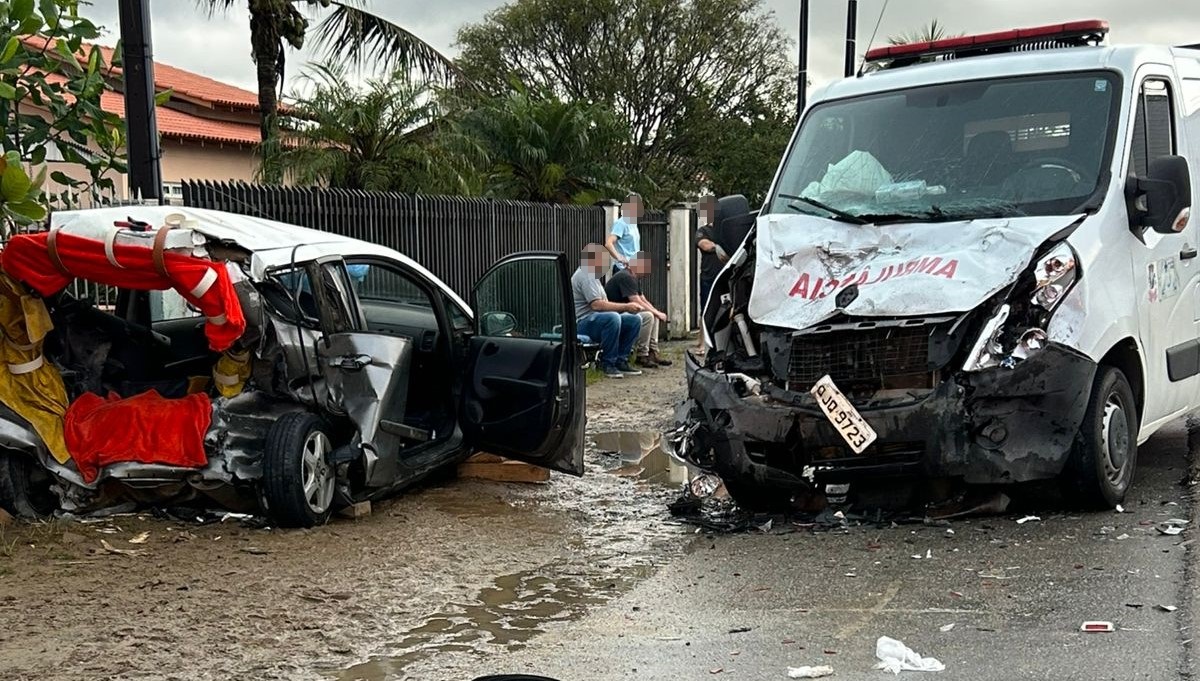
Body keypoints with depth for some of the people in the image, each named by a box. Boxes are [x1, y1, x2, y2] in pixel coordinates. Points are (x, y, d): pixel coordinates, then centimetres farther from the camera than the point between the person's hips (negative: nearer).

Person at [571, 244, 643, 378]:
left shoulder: (591, 275, 21)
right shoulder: (585, 276, -14)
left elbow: (603, 303, 20)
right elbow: (596, 305, -25)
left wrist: (626, 307, 6)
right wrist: (625, 307, -20)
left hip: (598, 319, 11)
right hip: (583, 323, -10)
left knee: (635, 319, -1)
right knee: (612, 318, -38)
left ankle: (620, 361, 1)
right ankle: (607, 363, -24)